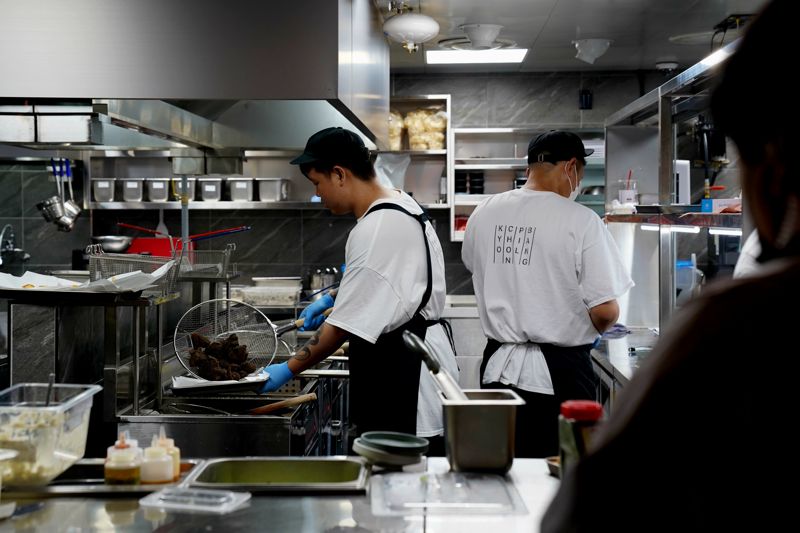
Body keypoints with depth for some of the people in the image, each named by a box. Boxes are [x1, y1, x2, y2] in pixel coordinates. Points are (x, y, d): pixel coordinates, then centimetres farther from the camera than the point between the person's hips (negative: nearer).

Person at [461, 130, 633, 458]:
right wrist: (595, 327, 6)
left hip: (499, 368, 5)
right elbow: (605, 311, -16)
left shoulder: (483, 213, 1)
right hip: (559, 376, -5)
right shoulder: (580, 221, -15)